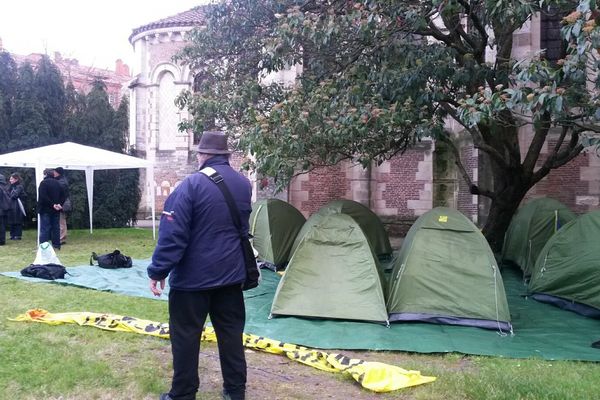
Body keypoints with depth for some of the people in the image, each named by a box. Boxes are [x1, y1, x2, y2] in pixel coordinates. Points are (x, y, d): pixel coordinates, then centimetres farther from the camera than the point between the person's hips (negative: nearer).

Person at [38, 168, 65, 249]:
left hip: (46, 209, -6)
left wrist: (52, 205, -17)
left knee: (44, 228, -5)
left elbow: (43, 197, -20)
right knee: (55, 227, 11)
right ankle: (56, 245, 13)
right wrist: (59, 204, -4)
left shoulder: (43, 183, -10)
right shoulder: (57, 183, 11)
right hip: (56, 210, 6)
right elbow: (63, 196, 8)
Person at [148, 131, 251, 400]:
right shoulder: (244, 184, 5)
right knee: (231, 331, 14)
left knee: (185, 334, 7)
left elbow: (173, 233, -18)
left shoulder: (192, 185, -16)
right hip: (231, 273, 6)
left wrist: (158, 270, -12)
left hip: (193, 275, -6)